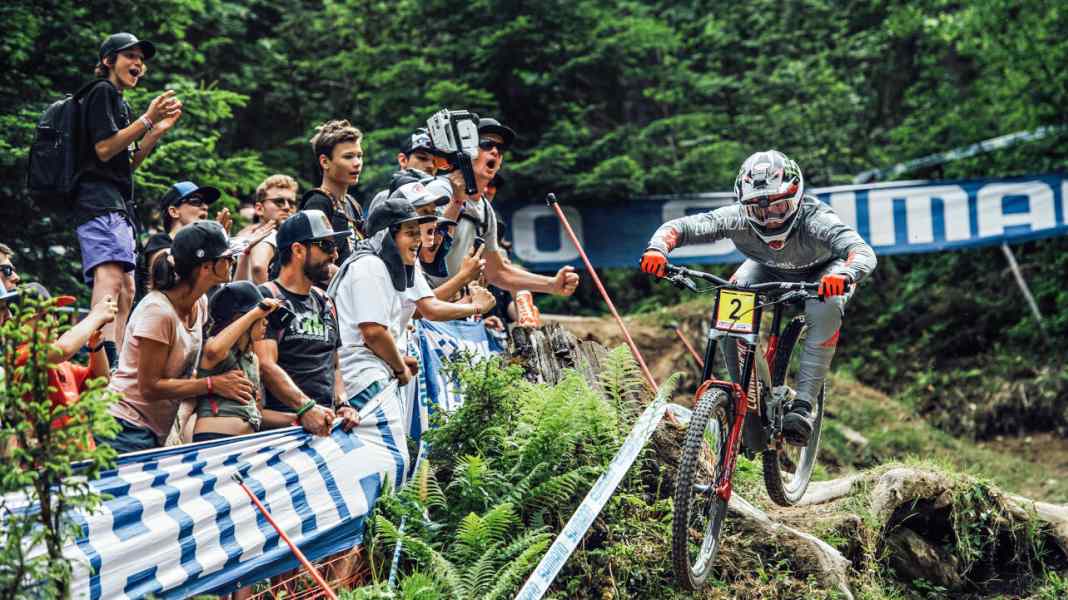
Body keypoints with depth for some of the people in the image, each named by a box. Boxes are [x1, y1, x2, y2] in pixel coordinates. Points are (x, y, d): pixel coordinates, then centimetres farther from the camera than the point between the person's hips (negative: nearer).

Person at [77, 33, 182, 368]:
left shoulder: (120, 103, 28)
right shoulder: (102, 92, -1)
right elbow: (104, 148, -12)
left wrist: (159, 130, 16)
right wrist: (147, 120, -14)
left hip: (119, 205, 11)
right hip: (99, 199, -11)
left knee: (126, 288, 7)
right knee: (110, 275, -29)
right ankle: (104, 355, -47)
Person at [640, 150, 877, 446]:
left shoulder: (815, 220, -40)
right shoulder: (739, 219, -33)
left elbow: (864, 253, -54)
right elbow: (678, 227, -37)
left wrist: (843, 275, -76)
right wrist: (657, 248, -59)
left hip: (823, 274, -2)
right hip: (769, 271, 2)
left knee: (825, 311, -34)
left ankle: (803, 405, -25)